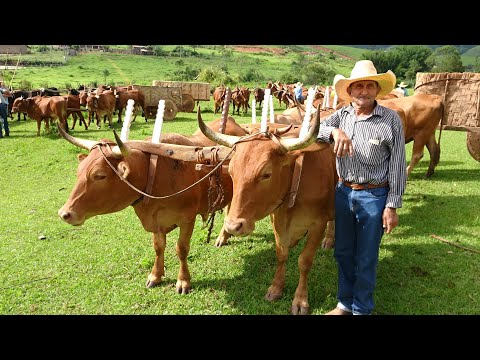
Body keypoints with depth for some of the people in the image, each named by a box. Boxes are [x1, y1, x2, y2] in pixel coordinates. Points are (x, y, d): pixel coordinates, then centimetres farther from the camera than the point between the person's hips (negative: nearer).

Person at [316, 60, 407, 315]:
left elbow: (397, 167, -8)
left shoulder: (391, 120, -9)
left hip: (374, 196, -4)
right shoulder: (341, 115, 1)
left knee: (366, 258, 9)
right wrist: (334, 131, -29)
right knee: (342, 252, 17)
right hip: (343, 191, 4)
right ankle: (345, 303, 37)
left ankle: (362, 309, 30)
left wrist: (392, 206, -9)